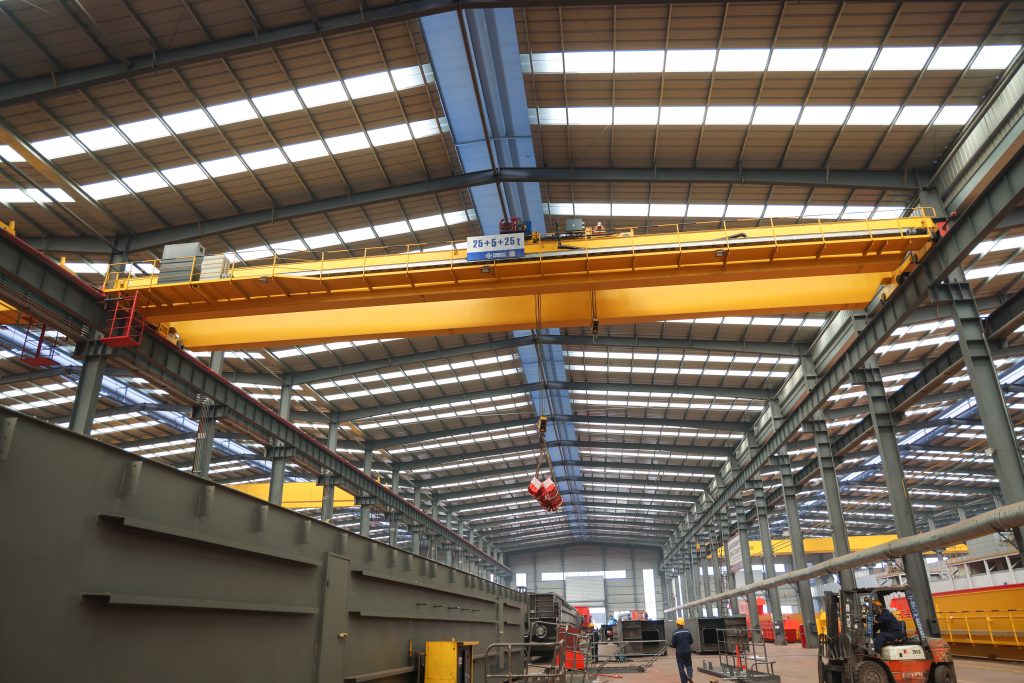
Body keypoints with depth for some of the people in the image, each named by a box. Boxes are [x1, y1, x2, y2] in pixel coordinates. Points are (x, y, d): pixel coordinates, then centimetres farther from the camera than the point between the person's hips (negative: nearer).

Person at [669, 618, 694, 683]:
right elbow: (691, 641, 4)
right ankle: (690, 675, -8)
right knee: (688, 665, 18)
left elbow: (673, 644, -6)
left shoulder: (675, 633, -8)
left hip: (679, 652, -1)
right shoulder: (688, 631, -3)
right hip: (687, 651, 1)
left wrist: (670, 644, 16)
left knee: (681, 668, 8)